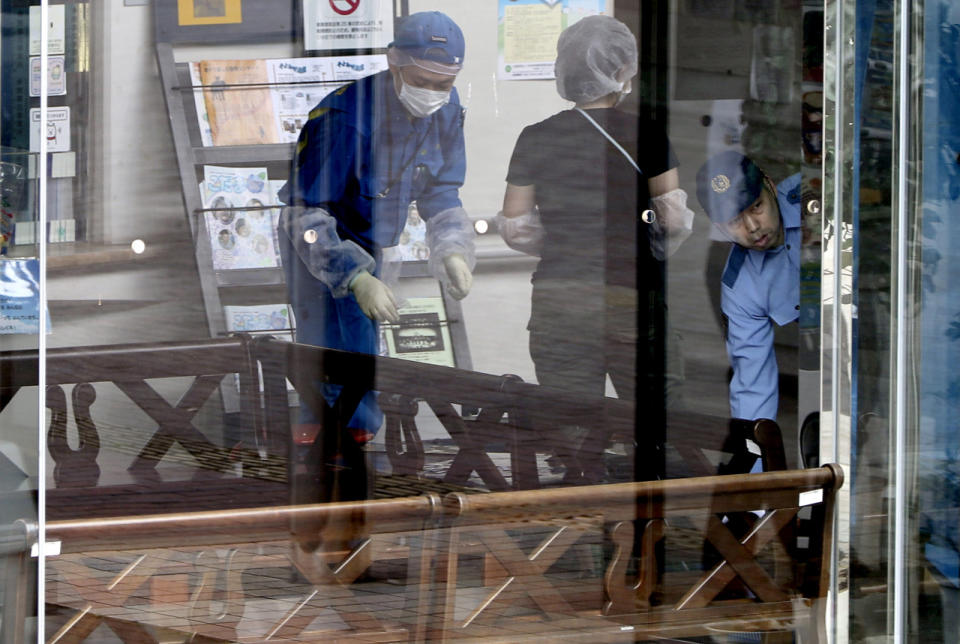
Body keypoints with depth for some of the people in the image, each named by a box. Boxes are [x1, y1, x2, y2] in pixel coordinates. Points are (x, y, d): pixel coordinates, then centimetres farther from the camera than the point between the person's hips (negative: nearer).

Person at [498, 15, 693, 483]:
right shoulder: (644, 136, -6)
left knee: (573, 434, 5)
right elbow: (676, 219, -8)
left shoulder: (536, 139, 1)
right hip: (631, 297, -2)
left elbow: (514, 228, 4)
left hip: (558, 299, 2)